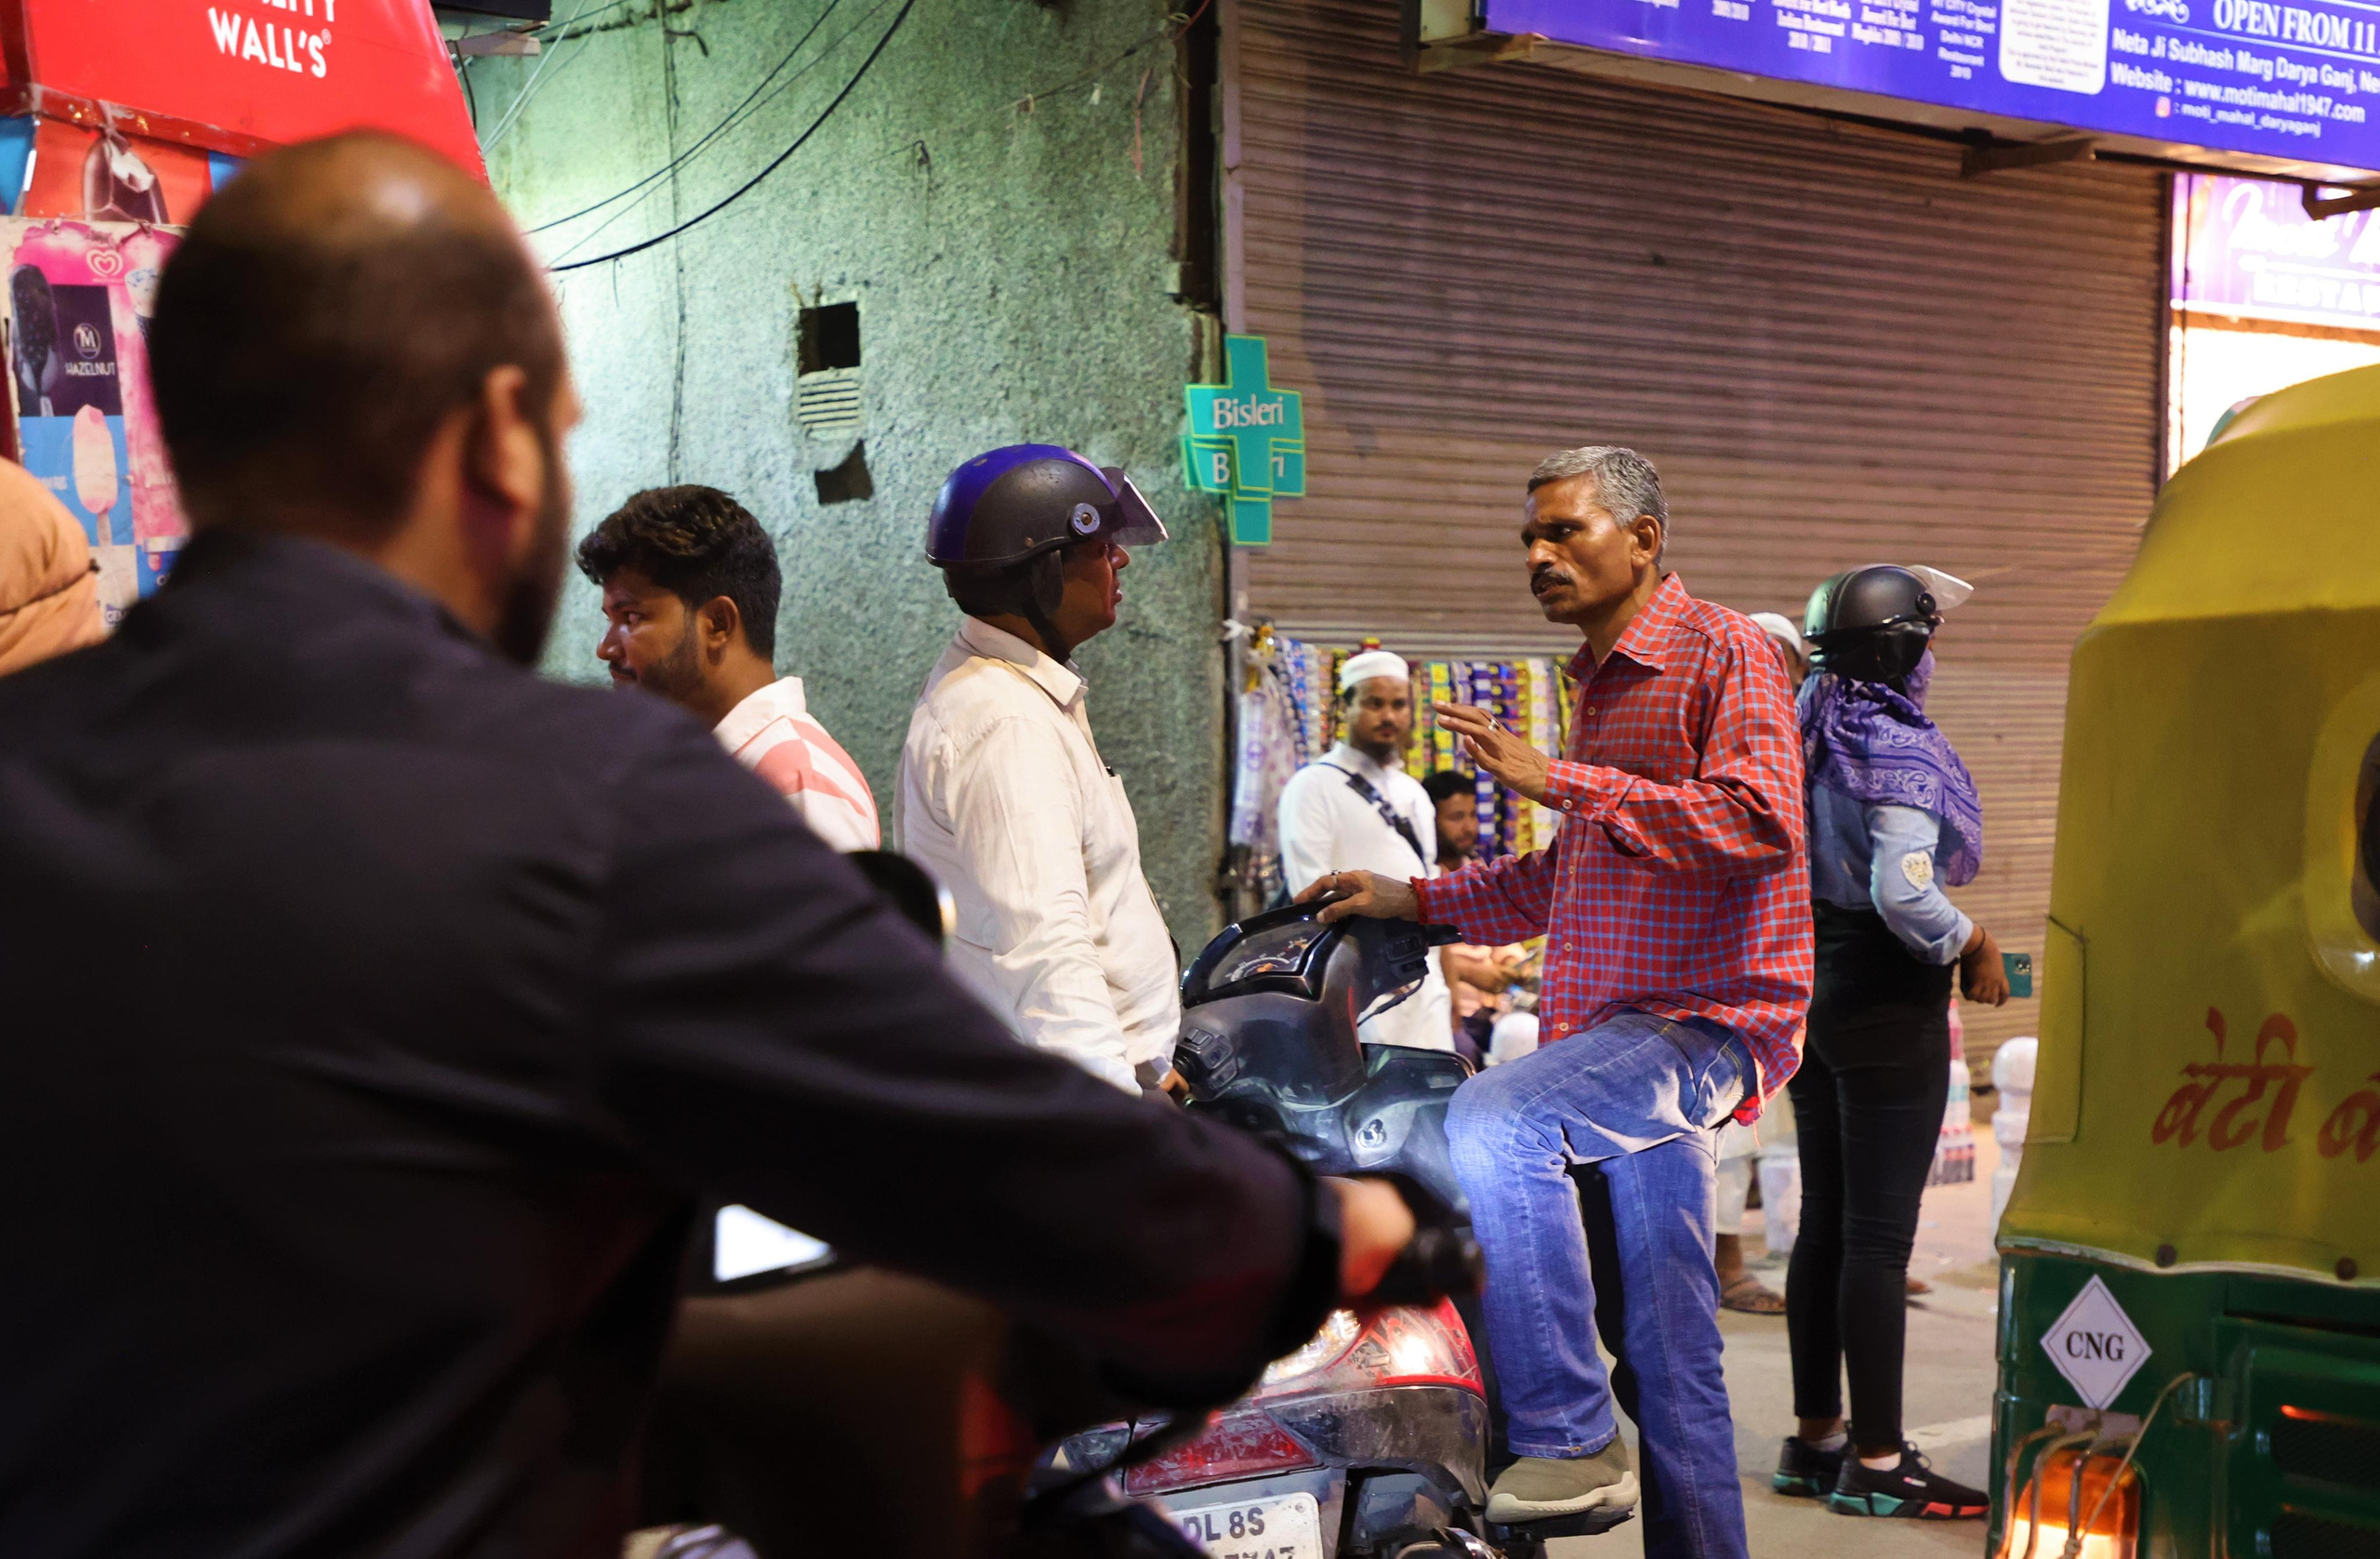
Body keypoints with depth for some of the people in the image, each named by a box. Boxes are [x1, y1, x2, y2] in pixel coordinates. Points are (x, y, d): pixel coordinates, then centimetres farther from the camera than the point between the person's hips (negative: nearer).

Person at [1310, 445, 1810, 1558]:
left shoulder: (1720, 650, -6)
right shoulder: (1600, 681, 22)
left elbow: (1758, 821, -23)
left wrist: (1558, 781, -22)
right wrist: (1413, 900, 22)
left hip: (1709, 1020, -9)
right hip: (1620, 1029, 9)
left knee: (1493, 1119, -30)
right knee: (1668, 1353, 8)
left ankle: (1568, 1442, -21)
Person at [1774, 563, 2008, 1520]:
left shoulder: (1810, 736, 7)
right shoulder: (1898, 751, -17)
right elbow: (1902, 893, -26)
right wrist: (1973, 945, -11)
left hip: (1813, 994, 8)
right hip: (1888, 1009, -8)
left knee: (1824, 1224, 14)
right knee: (1880, 1235, -3)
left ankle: (1816, 1439, 21)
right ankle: (1876, 1463, 2)